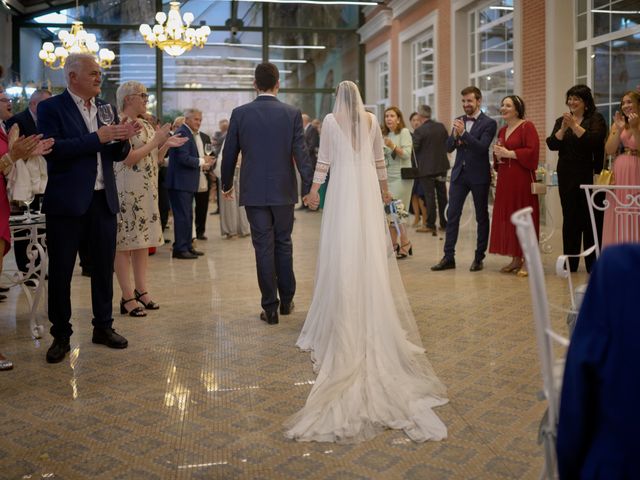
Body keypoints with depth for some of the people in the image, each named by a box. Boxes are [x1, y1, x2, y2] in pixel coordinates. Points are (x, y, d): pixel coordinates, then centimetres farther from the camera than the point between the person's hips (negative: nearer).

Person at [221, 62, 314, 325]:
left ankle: (270, 308, 9)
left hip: (254, 192, 0)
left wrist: (226, 184, 17)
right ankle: (286, 301, 23)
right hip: (284, 190, 1)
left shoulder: (240, 113, -3)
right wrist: (310, 187, -3)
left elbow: (229, 153, 3)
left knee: (263, 248, 4)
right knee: (283, 244, 15)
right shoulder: (292, 114, -4)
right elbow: (301, 153, -8)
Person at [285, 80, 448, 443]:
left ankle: (344, 318, 3)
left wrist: (314, 189, 11)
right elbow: (379, 159, 14)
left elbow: (324, 160, 2)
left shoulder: (330, 121, 1)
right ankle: (375, 315, 10)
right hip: (368, 189, 3)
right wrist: (384, 187, 26)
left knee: (343, 252, 0)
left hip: (342, 188, -2)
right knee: (371, 249, 5)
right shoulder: (372, 120, 8)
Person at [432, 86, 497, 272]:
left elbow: (482, 147, -18)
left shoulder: (489, 123, -5)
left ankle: (479, 257, 15)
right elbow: (448, 148, 5)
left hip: (479, 175, -4)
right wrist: (454, 135, -14)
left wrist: (463, 133, -25)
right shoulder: (459, 121, 9)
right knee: (452, 215, 1)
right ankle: (448, 257, 5)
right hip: (459, 174, 4)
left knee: (481, 217, 6)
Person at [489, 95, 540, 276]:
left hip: (522, 179, -7)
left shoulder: (527, 127, -5)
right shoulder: (502, 131, 18)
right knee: (507, 217, 6)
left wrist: (509, 153, -14)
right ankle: (516, 259, 14)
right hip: (505, 179, 7)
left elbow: (532, 152, -16)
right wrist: (497, 155, 4)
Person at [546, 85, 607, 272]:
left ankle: (593, 264, 4)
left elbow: (594, 141, -16)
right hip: (567, 176, 4)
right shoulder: (561, 120, 13)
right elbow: (552, 145, 1)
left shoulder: (596, 119, 1)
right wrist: (563, 128, -13)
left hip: (589, 176, -4)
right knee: (569, 218, 6)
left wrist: (574, 125, -17)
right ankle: (570, 263, 11)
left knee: (591, 219, -3)